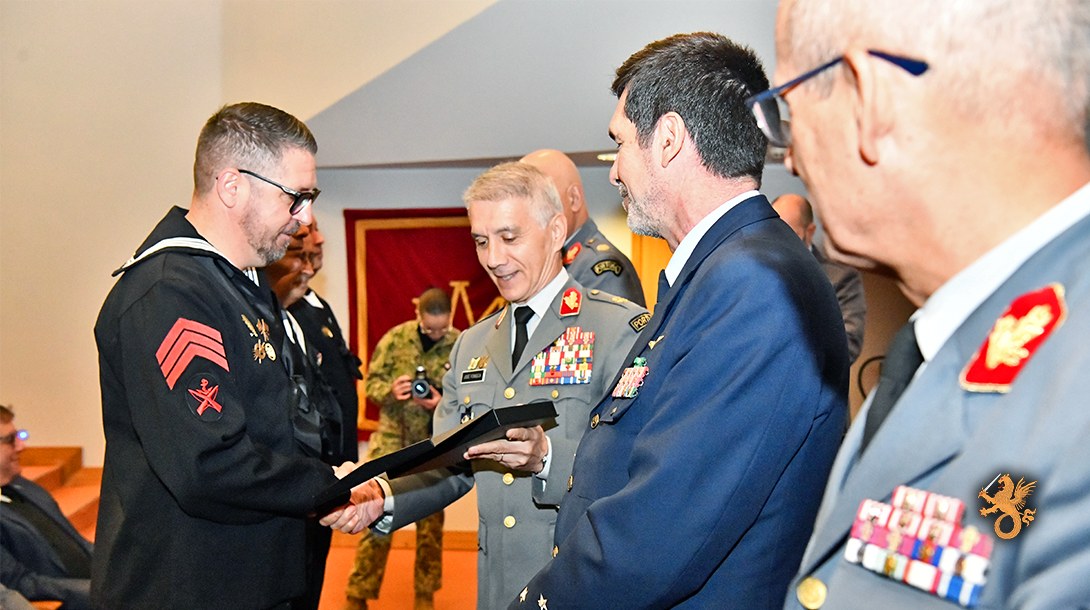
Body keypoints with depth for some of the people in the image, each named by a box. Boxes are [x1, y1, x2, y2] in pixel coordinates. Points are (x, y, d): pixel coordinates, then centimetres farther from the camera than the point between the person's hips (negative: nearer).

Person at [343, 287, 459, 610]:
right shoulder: (395, 338, -5)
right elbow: (371, 383, 1)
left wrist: (443, 403, -21)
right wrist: (390, 391, -21)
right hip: (392, 439, 0)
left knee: (431, 520, 10)